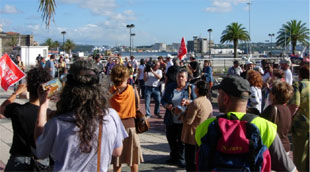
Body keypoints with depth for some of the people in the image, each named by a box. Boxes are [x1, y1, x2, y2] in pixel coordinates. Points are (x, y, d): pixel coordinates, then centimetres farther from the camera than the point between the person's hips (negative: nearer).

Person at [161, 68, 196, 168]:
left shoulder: (190, 88, -1)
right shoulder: (170, 87, 5)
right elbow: (163, 100, 6)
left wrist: (187, 102, -25)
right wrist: (167, 105, -15)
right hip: (171, 120, 3)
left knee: (182, 140, 5)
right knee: (171, 139, 14)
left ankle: (180, 159, 21)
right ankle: (173, 157, 33)